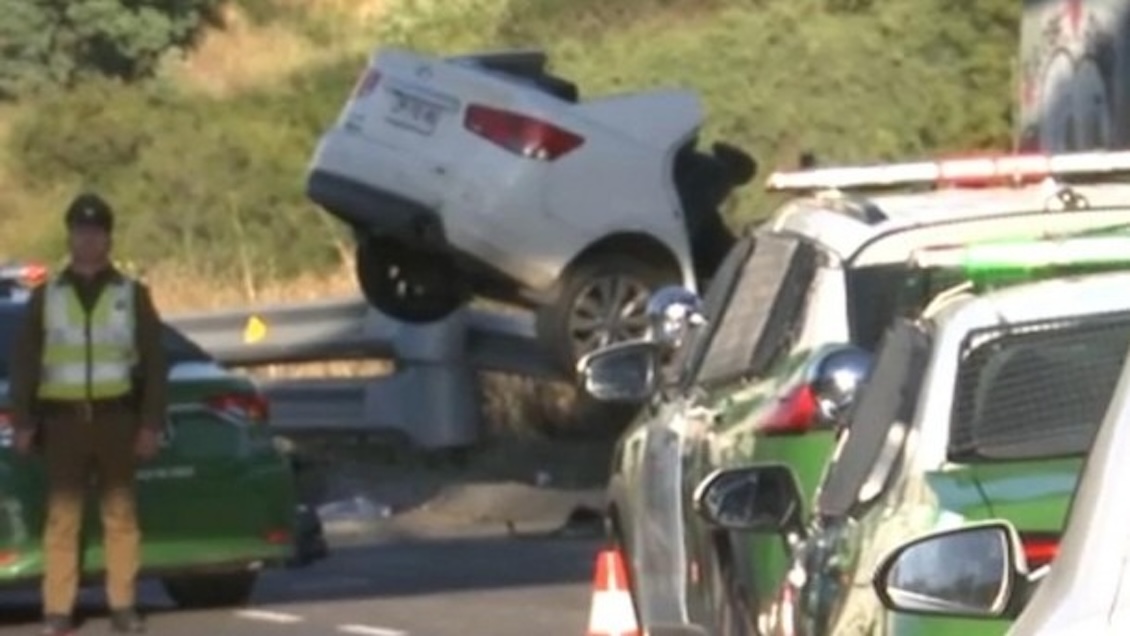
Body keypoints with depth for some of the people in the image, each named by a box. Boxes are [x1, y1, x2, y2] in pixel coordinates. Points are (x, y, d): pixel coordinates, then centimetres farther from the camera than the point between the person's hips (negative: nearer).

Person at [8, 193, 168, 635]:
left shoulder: (132, 295, 7)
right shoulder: (46, 296, 8)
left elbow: (154, 363, 5)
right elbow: (23, 362, 7)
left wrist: (151, 424, -3)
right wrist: (23, 423, -1)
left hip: (116, 417, 0)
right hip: (62, 418, 0)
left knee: (120, 514, 1)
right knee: (62, 516, -3)